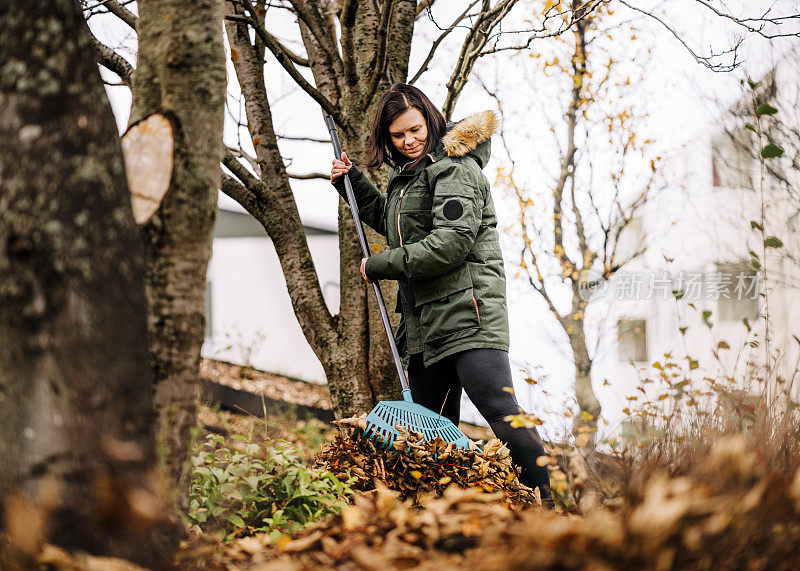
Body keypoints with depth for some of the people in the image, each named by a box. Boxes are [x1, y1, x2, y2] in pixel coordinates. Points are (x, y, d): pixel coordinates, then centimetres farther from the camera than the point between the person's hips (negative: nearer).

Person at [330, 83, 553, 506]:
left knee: (500, 411, -19)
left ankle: (546, 506, -17)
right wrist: (352, 183, 27)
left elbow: (451, 242, -19)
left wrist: (381, 266, -11)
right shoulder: (406, 175, 20)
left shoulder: (454, 167, -8)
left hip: (468, 315, -9)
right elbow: (391, 223, 40)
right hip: (425, 323, 9)